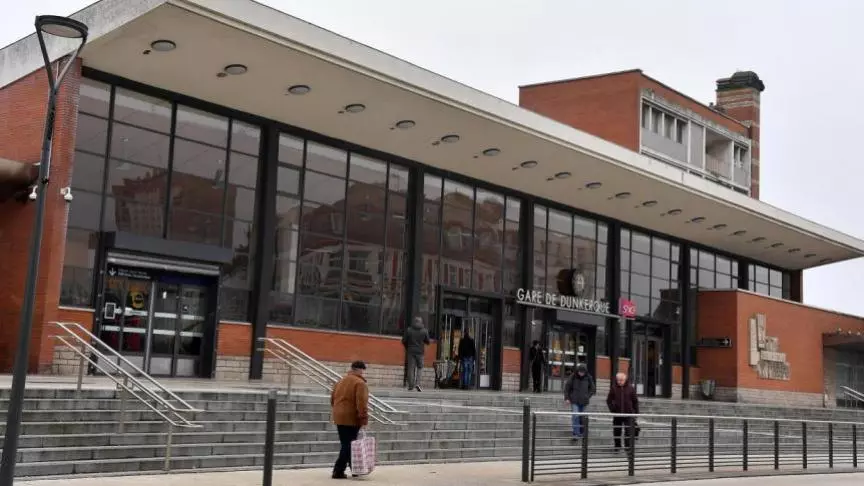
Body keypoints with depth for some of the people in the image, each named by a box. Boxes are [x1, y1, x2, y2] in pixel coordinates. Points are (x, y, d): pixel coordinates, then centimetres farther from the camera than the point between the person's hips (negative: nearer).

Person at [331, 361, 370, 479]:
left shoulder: (341, 381, 15)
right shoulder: (360, 383, -12)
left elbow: (333, 400, 20)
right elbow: (361, 403, -21)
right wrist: (364, 419, -20)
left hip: (339, 418, 8)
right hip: (351, 419, -8)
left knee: (347, 445, 14)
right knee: (348, 445, -4)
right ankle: (338, 471, -8)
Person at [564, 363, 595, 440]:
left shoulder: (588, 378, -1)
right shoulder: (573, 377, -6)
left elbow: (593, 389, 10)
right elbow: (566, 388, 2)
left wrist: (588, 396, 0)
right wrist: (566, 398, -3)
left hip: (584, 402, 2)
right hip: (574, 401, -2)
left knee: (581, 418, 10)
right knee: (575, 416, -13)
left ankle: (580, 433, 24)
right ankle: (576, 434, -13)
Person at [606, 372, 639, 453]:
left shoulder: (630, 389, -1)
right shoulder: (613, 388, 0)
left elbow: (635, 401, 6)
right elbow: (609, 400, 6)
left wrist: (636, 412, 2)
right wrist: (612, 409, -7)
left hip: (628, 414, -2)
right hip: (617, 414, 2)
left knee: (628, 431, -10)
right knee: (616, 432, 10)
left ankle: (629, 448, -7)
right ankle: (617, 447, 25)